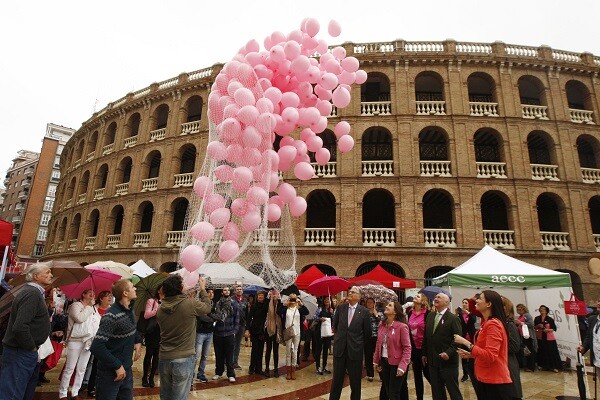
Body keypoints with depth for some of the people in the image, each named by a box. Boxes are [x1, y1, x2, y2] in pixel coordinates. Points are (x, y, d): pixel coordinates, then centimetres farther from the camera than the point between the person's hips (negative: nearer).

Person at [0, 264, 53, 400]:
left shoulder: (34, 292, 11)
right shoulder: (32, 294, -22)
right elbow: (19, 327, -30)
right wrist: (31, 347, -18)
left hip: (27, 352, 10)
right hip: (20, 353, -10)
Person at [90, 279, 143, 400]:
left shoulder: (130, 310, 3)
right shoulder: (111, 316, -24)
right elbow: (97, 347, -27)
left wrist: (138, 341, 3)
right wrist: (117, 366, -23)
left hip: (127, 370, 8)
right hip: (110, 374, -8)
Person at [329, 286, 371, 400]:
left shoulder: (364, 311, -7)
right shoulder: (340, 307, 0)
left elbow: (367, 332, 2)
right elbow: (335, 325, 14)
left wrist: (358, 342, 9)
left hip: (355, 350, -2)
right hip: (339, 349, 2)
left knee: (355, 381, 11)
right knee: (337, 379, 13)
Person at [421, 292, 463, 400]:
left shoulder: (453, 318, -8)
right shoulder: (430, 316, 9)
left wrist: (449, 352, -23)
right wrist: (424, 354, 11)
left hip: (448, 360, -6)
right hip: (432, 360, 6)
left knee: (453, 390, 6)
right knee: (436, 391, 15)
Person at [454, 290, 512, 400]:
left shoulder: (493, 324, -19)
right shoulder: (486, 323, 12)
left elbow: (490, 356, -26)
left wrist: (466, 342, -24)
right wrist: (470, 354, 7)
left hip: (495, 383, -9)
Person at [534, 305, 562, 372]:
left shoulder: (550, 319, -2)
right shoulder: (537, 319, 4)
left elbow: (554, 328, -2)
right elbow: (534, 327, 8)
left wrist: (549, 330, -19)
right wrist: (538, 326, -12)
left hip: (549, 338, -2)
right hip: (540, 338, 2)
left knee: (552, 352, -2)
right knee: (542, 352, 6)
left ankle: (554, 367, 5)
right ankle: (542, 365, 17)